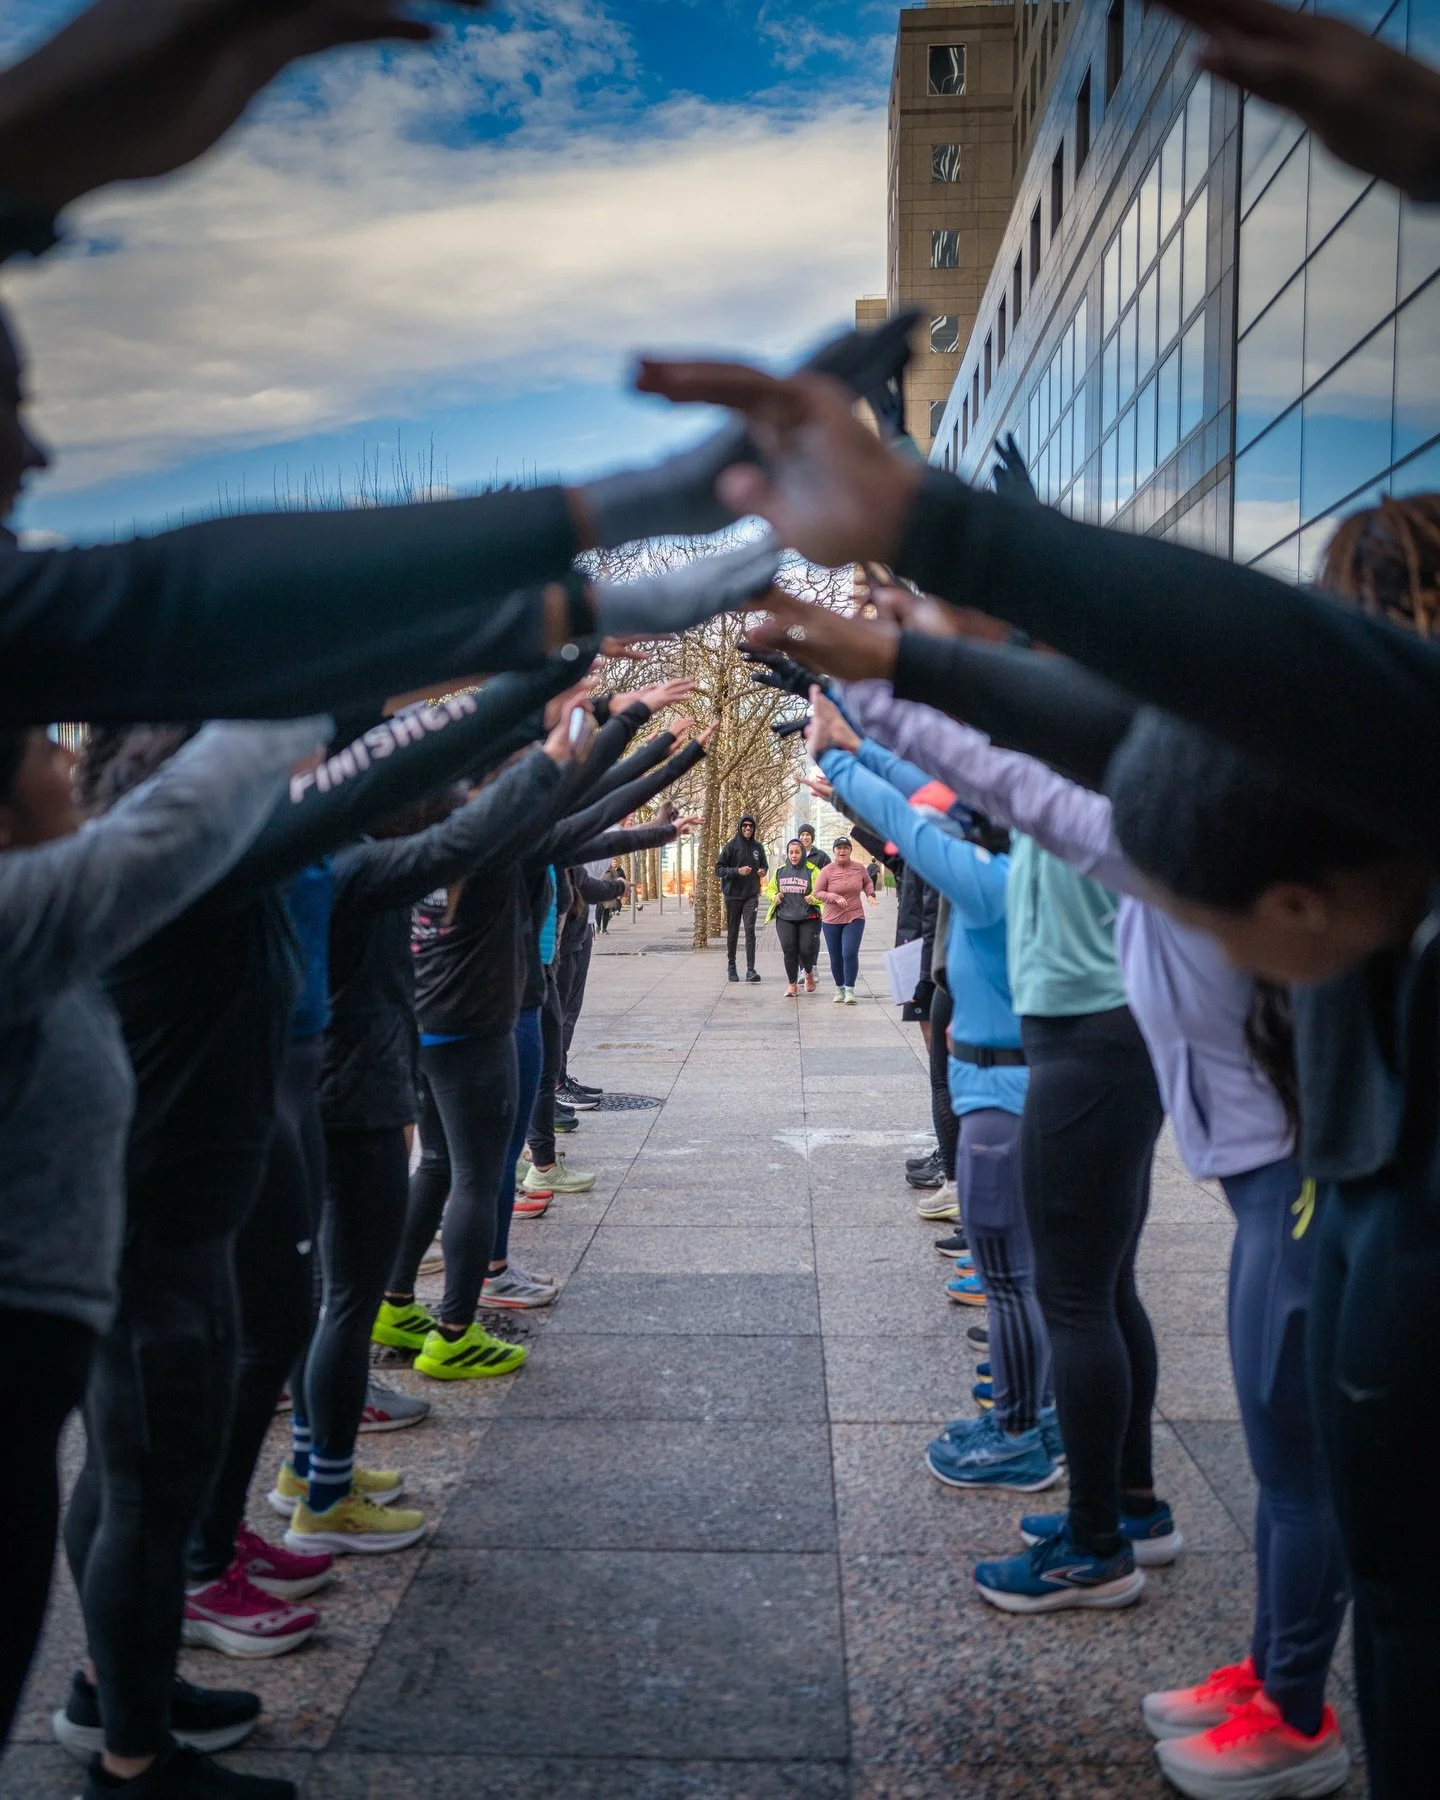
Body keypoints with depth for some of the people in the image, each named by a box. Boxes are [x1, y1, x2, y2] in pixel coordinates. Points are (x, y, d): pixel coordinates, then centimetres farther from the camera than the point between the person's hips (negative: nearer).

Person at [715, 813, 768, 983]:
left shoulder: (758, 847, 5)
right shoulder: (732, 846, -5)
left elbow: (764, 865, 20)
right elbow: (719, 869, -7)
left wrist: (763, 871, -3)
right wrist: (737, 871, -21)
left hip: (751, 895, 1)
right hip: (733, 895, -1)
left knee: (750, 931, -10)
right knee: (733, 933, 8)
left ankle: (750, 970, -14)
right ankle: (731, 967, 22)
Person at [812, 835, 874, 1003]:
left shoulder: (859, 869, 0)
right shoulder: (827, 871, -6)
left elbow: (868, 882, 20)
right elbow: (817, 893, -4)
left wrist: (870, 894, 1)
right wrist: (835, 897, -18)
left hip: (854, 918, 0)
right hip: (831, 920, 0)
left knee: (850, 953, -16)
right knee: (836, 958, 8)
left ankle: (850, 991, -9)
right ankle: (839, 989, 28)